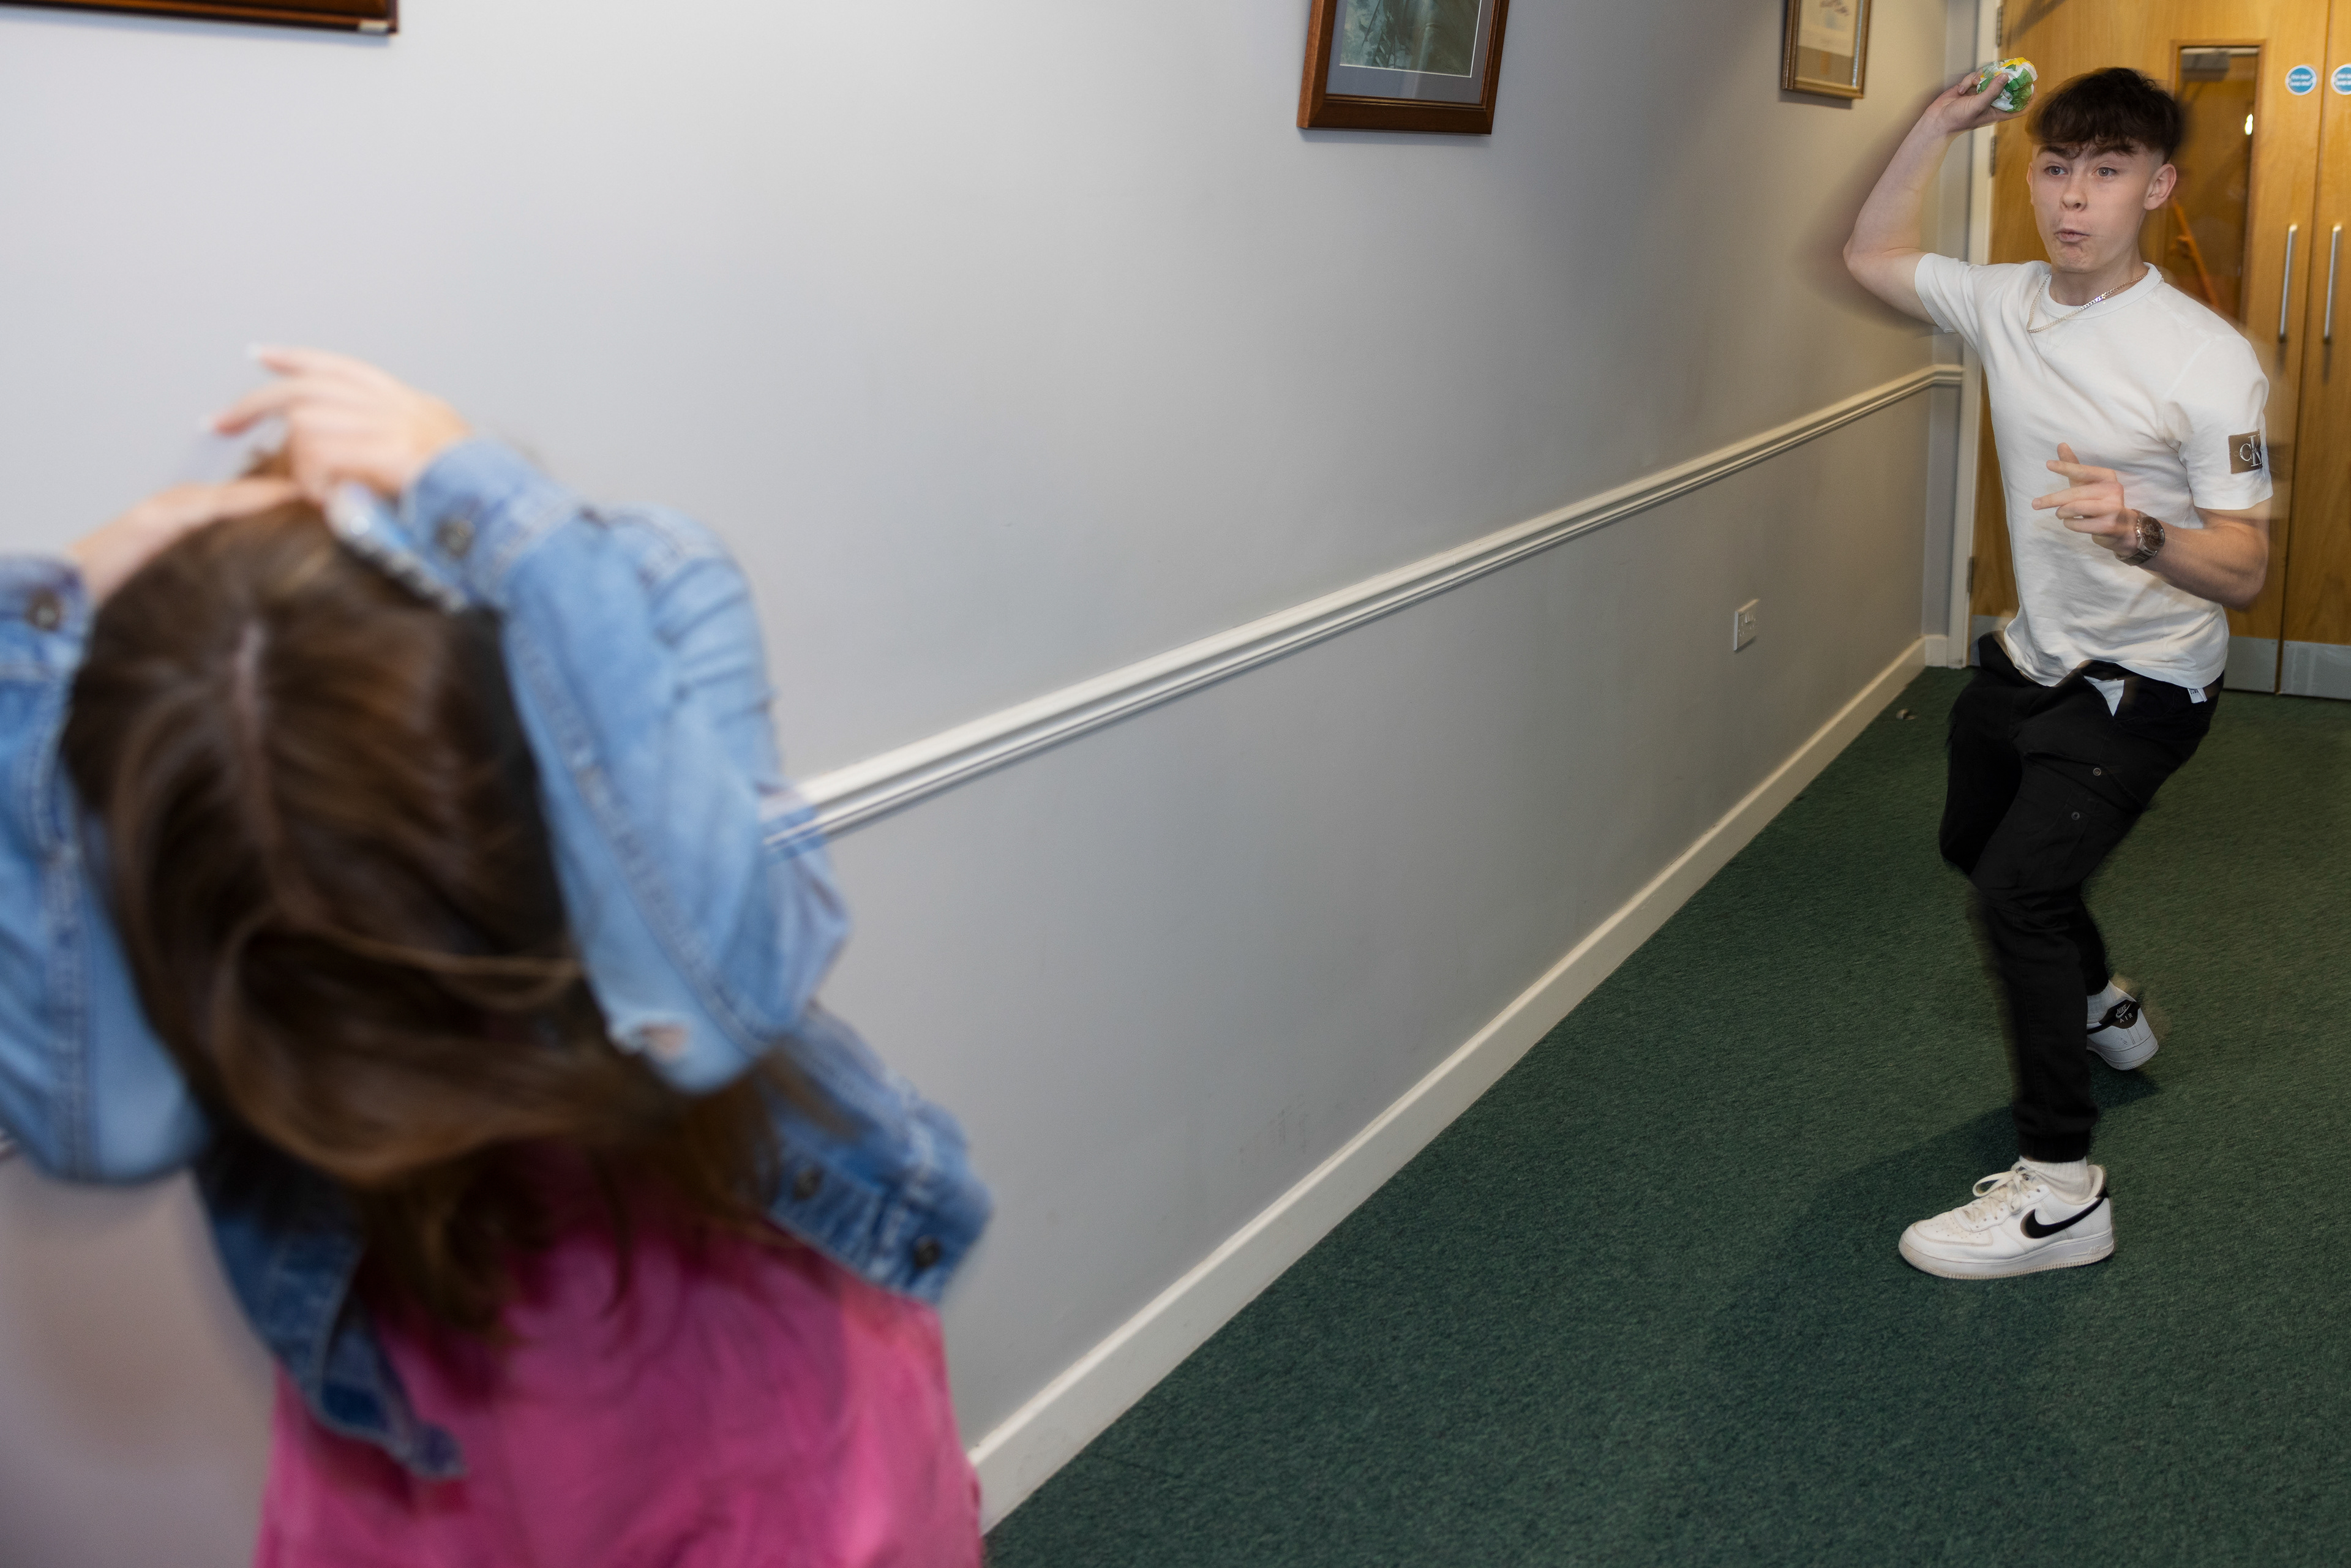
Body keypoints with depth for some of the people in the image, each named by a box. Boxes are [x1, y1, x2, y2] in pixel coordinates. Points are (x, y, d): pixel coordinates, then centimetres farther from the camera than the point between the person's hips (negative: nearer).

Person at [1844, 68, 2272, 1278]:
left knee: (2019, 884, -21)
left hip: (2141, 688, -8)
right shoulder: (2006, 304, -5)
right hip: (2031, 657, 8)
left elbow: (2243, 573, -24)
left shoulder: (2208, 361, -23)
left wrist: (2140, 532, -45)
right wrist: (1939, 126, 1)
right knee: (1973, 842, 26)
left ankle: (2060, 1189, -10)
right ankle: (2106, 1011, 54)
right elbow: (1869, 255, 13)